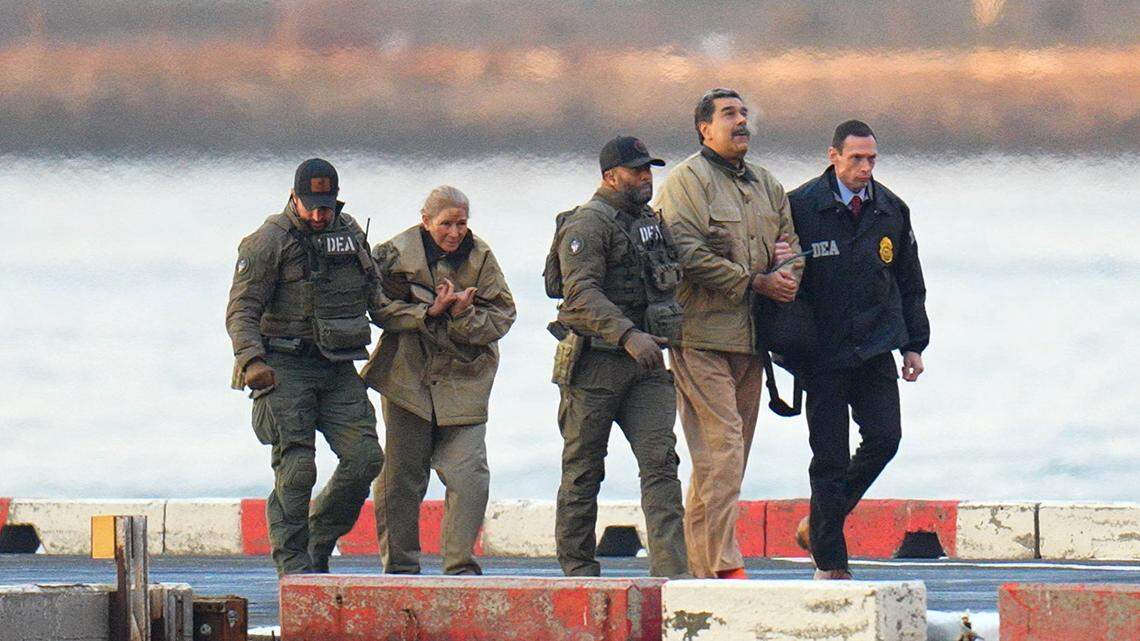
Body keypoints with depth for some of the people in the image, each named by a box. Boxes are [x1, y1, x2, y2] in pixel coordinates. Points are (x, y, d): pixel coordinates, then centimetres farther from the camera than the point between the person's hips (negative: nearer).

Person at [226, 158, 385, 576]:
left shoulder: (349, 232, 13)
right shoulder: (270, 241, -6)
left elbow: (373, 294, 29)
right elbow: (242, 309, -11)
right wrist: (252, 360, -24)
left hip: (338, 369, 5)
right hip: (286, 367, -5)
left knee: (364, 456, -6)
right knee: (296, 467, -12)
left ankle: (320, 540, 12)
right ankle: (293, 563, -7)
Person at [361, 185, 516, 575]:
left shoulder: (480, 258, 3)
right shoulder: (396, 255, -3)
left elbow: (502, 317, 0)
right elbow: (382, 309, -9)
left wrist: (465, 315, -18)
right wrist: (430, 312, -20)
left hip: (463, 380, 1)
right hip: (407, 379, -1)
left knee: (469, 476, -9)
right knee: (400, 476, 3)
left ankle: (461, 565, -3)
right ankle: (399, 566, 13)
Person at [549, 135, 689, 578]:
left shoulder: (649, 222, 17)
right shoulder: (588, 225, -9)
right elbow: (581, 295, -21)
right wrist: (628, 335, -32)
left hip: (645, 363, 7)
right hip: (596, 363, -7)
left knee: (660, 461, -7)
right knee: (584, 469, 3)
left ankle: (671, 568, -15)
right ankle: (577, 567, 11)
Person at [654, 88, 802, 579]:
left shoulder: (765, 184, 20)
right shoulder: (687, 181, -5)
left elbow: (789, 243, 21)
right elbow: (689, 253, -15)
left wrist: (787, 276, -3)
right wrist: (755, 283, -14)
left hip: (749, 336, 8)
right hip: (703, 334, -8)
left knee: (731, 452, 8)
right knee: (721, 445, -14)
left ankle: (699, 561, 13)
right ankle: (722, 562, -17)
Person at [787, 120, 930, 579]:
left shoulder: (891, 210, 8)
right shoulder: (800, 208, -7)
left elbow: (910, 283, 16)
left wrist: (914, 344, 12)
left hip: (875, 351, 4)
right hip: (822, 352, -4)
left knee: (884, 438, -7)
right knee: (830, 456, -2)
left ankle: (819, 524, 14)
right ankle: (829, 563, 5)